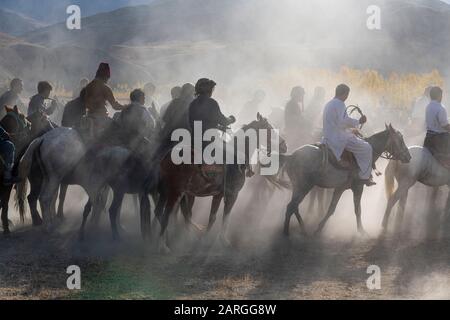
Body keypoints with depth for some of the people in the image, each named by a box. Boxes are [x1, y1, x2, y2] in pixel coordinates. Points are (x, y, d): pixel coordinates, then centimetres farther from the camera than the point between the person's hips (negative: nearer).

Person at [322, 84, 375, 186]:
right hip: (339, 139, -11)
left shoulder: (328, 105, 17)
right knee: (366, 148, -6)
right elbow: (344, 121, -28)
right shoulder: (339, 104, -15)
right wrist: (358, 122, -14)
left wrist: (351, 130, 26)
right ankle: (365, 176, -7)